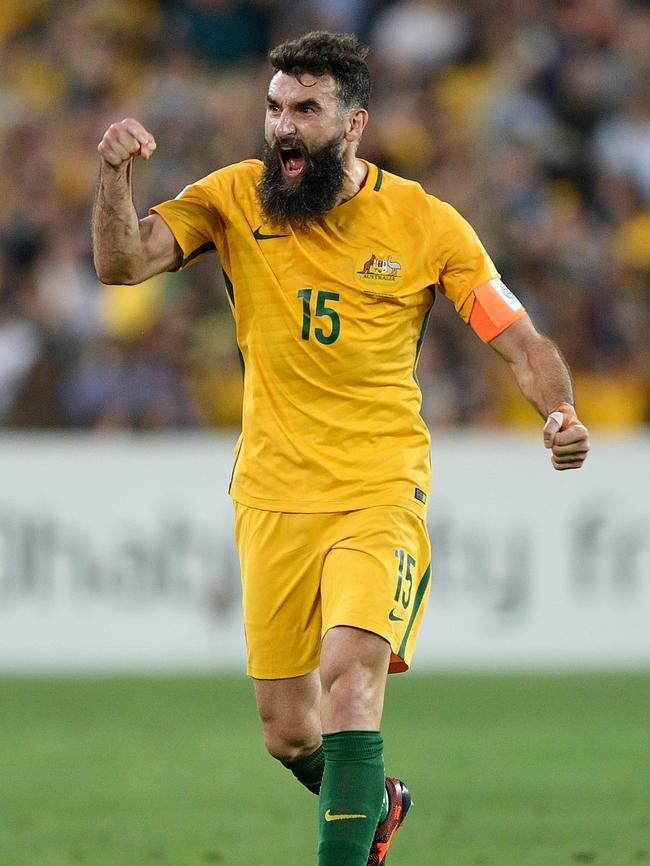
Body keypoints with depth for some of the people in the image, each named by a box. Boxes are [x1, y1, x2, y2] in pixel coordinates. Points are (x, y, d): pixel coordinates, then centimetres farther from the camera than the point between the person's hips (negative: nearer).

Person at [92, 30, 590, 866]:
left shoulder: (425, 224, -4)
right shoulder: (235, 198, 0)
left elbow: (522, 343, -2)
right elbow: (122, 261, -10)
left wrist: (560, 411, -22)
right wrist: (115, 175, -28)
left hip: (379, 492, -2)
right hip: (272, 498, 3)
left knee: (352, 671, -27)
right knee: (288, 734, 7)